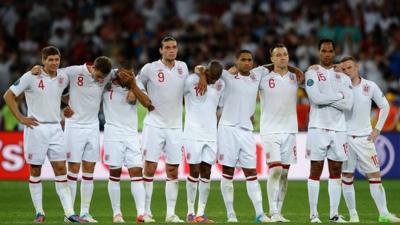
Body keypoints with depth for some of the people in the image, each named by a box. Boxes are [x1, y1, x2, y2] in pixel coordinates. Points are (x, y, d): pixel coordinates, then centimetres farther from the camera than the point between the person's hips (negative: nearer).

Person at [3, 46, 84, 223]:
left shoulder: (63, 77, 5)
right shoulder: (31, 77, -9)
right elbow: (8, 96, -5)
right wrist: (21, 118, -8)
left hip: (55, 128, 4)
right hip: (36, 128, -4)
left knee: (61, 169, -2)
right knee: (35, 171, 2)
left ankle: (69, 213, -4)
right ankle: (39, 212, 11)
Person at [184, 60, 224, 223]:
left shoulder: (220, 85, 8)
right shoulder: (191, 81, -7)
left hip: (211, 135, 4)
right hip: (193, 134, -4)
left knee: (206, 172, 1)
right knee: (194, 171, -4)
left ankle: (201, 213, 3)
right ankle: (190, 212, 4)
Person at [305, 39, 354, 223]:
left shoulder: (343, 77, 12)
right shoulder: (312, 74, 2)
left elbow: (348, 105, -1)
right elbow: (316, 98, -14)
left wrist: (325, 99, -8)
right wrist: (338, 96, -5)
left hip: (338, 129, 4)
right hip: (318, 128, -4)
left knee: (336, 171, 3)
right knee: (316, 170, -3)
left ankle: (334, 213, 6)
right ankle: (313, 213, 0)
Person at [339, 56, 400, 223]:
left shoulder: (369, 87, 1)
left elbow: (384, 106, 11)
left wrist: (377, 129, 6)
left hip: (365, 138, 0)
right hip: (345, 138, 0)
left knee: (375, 175, -3)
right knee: (347, 177, 0)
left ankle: (384, 214, -1)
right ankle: (353, 214, 8)